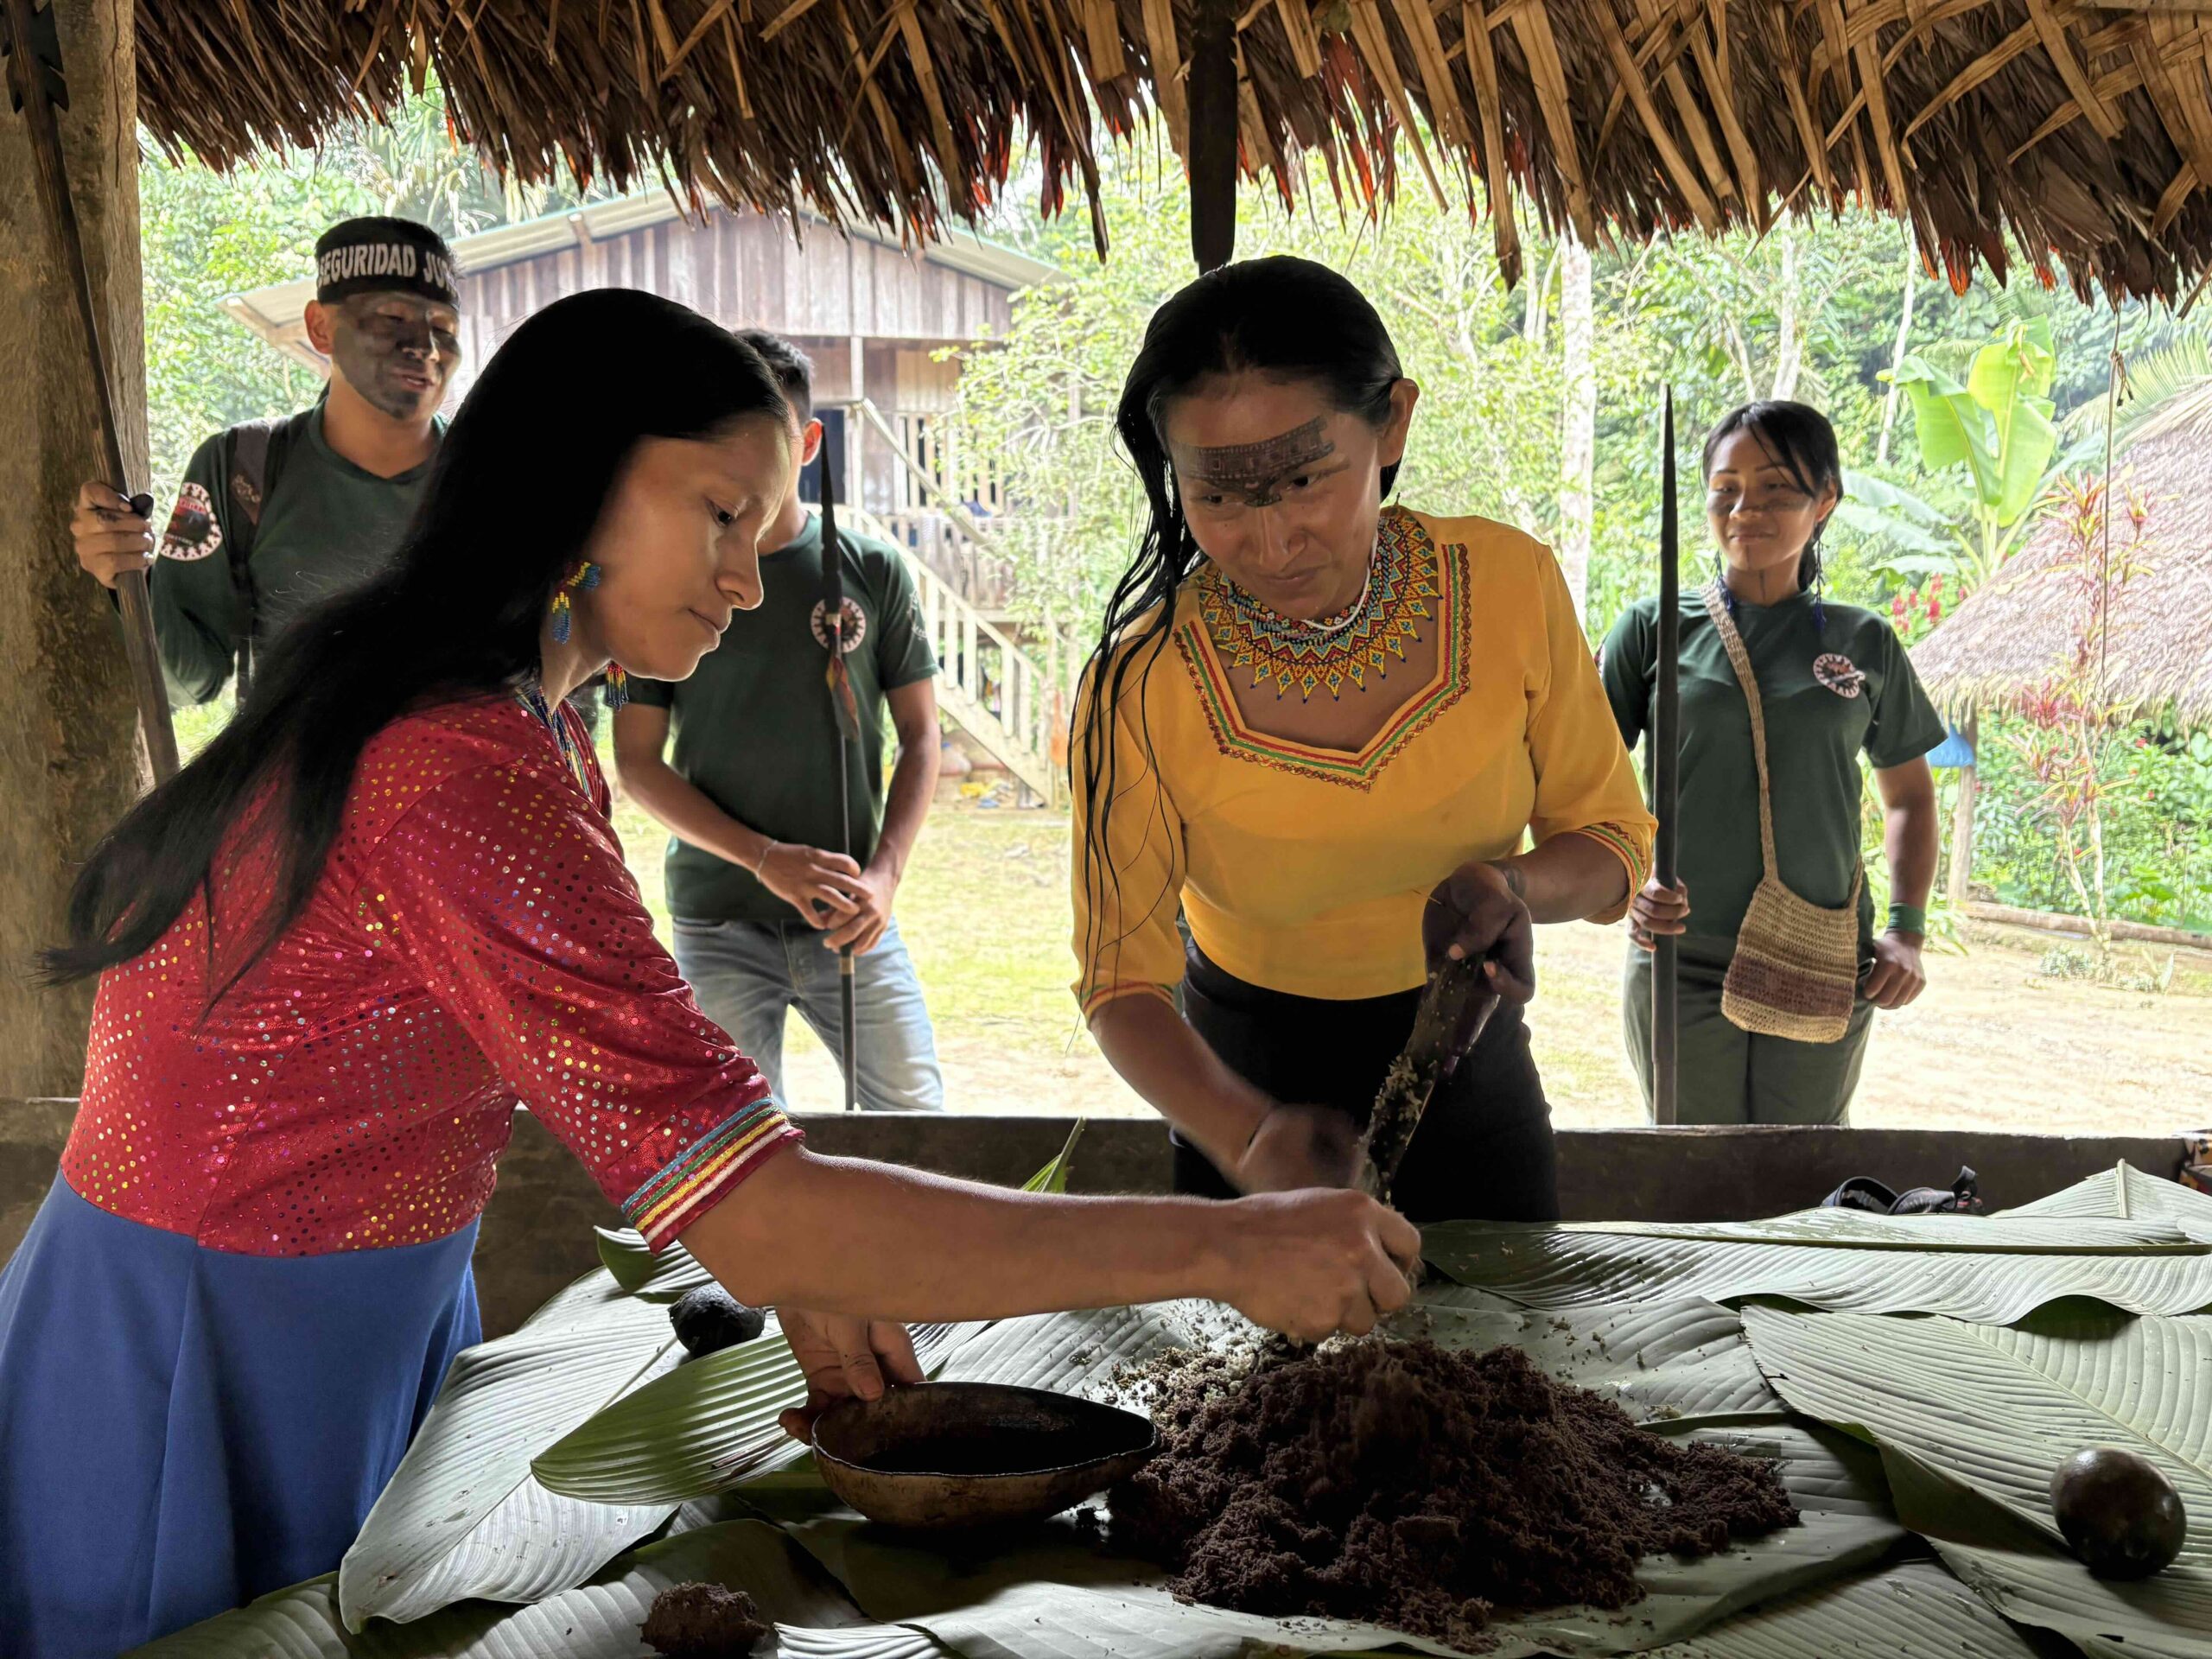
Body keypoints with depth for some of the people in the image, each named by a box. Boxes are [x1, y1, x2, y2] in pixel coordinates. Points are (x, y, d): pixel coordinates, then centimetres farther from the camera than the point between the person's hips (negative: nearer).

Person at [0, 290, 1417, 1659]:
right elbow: (757, 1214, -34)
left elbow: (625, 1065, 8)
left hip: (367, 1333, 9)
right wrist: (1224, 1248, -30)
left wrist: (799, 1269, -7)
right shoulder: (466, 778, -31)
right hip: (212, 1375, -9)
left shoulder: (530, 718, 3)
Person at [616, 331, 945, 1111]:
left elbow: (920, 736, 7)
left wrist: (885, 873, -8)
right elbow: (638, 761, 0)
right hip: (718, 922, -1)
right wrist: (766, 858, -11)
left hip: (849, 919, 1)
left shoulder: (872, 569, 2)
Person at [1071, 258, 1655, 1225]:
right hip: (1248, 1081, -1)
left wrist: (1514, 884, -29)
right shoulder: (1143, 683, -24)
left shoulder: (1508, 586, -18)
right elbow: (1121, 978, -19)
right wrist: (1247, 1133, -38)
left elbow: (1611, 839, -6)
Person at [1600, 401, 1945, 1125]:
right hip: (1681, 963, -1)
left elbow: (1909, 794, 18)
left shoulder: (1865, 643, 7)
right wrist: (1626, 882, -13)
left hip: (1822, 973, 1)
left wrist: (1907, 929, 5)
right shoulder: (1653, 628, 2)